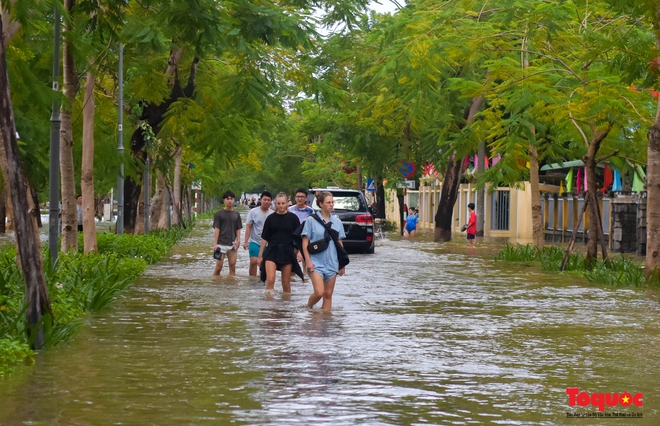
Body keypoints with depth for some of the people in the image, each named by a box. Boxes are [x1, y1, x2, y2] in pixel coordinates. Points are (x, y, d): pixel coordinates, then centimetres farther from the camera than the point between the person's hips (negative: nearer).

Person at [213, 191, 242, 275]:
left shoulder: (236, 214, 11)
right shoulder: (219, 213, 0)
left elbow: (238, 229, 12)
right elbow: (216, 229, -3)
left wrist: (238, 240, -6)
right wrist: (215, 244, -10)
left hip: (232, 244, 4)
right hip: (221, 244, -3)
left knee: (232, 267, 2)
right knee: (218, 267, -7)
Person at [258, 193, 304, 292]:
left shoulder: (292, 218, 2)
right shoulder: (271, 218, 4)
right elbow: (265, 238, 8)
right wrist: (260, 255, 7)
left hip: (287, 252, 0)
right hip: (272, 251, 0)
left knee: (286, 284, 6)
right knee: (270, 280, -16)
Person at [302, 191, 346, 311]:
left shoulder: (337, 222, 9)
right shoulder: (311, 221, -2)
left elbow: (340, 244, 15)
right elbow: (305, 243, -2)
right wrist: (308, 261, -10)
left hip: (332, 264, 4)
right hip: (316, 263, -4)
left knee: (328, 294, 6)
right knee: (319, 292, -14)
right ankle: (308, 308, 12)